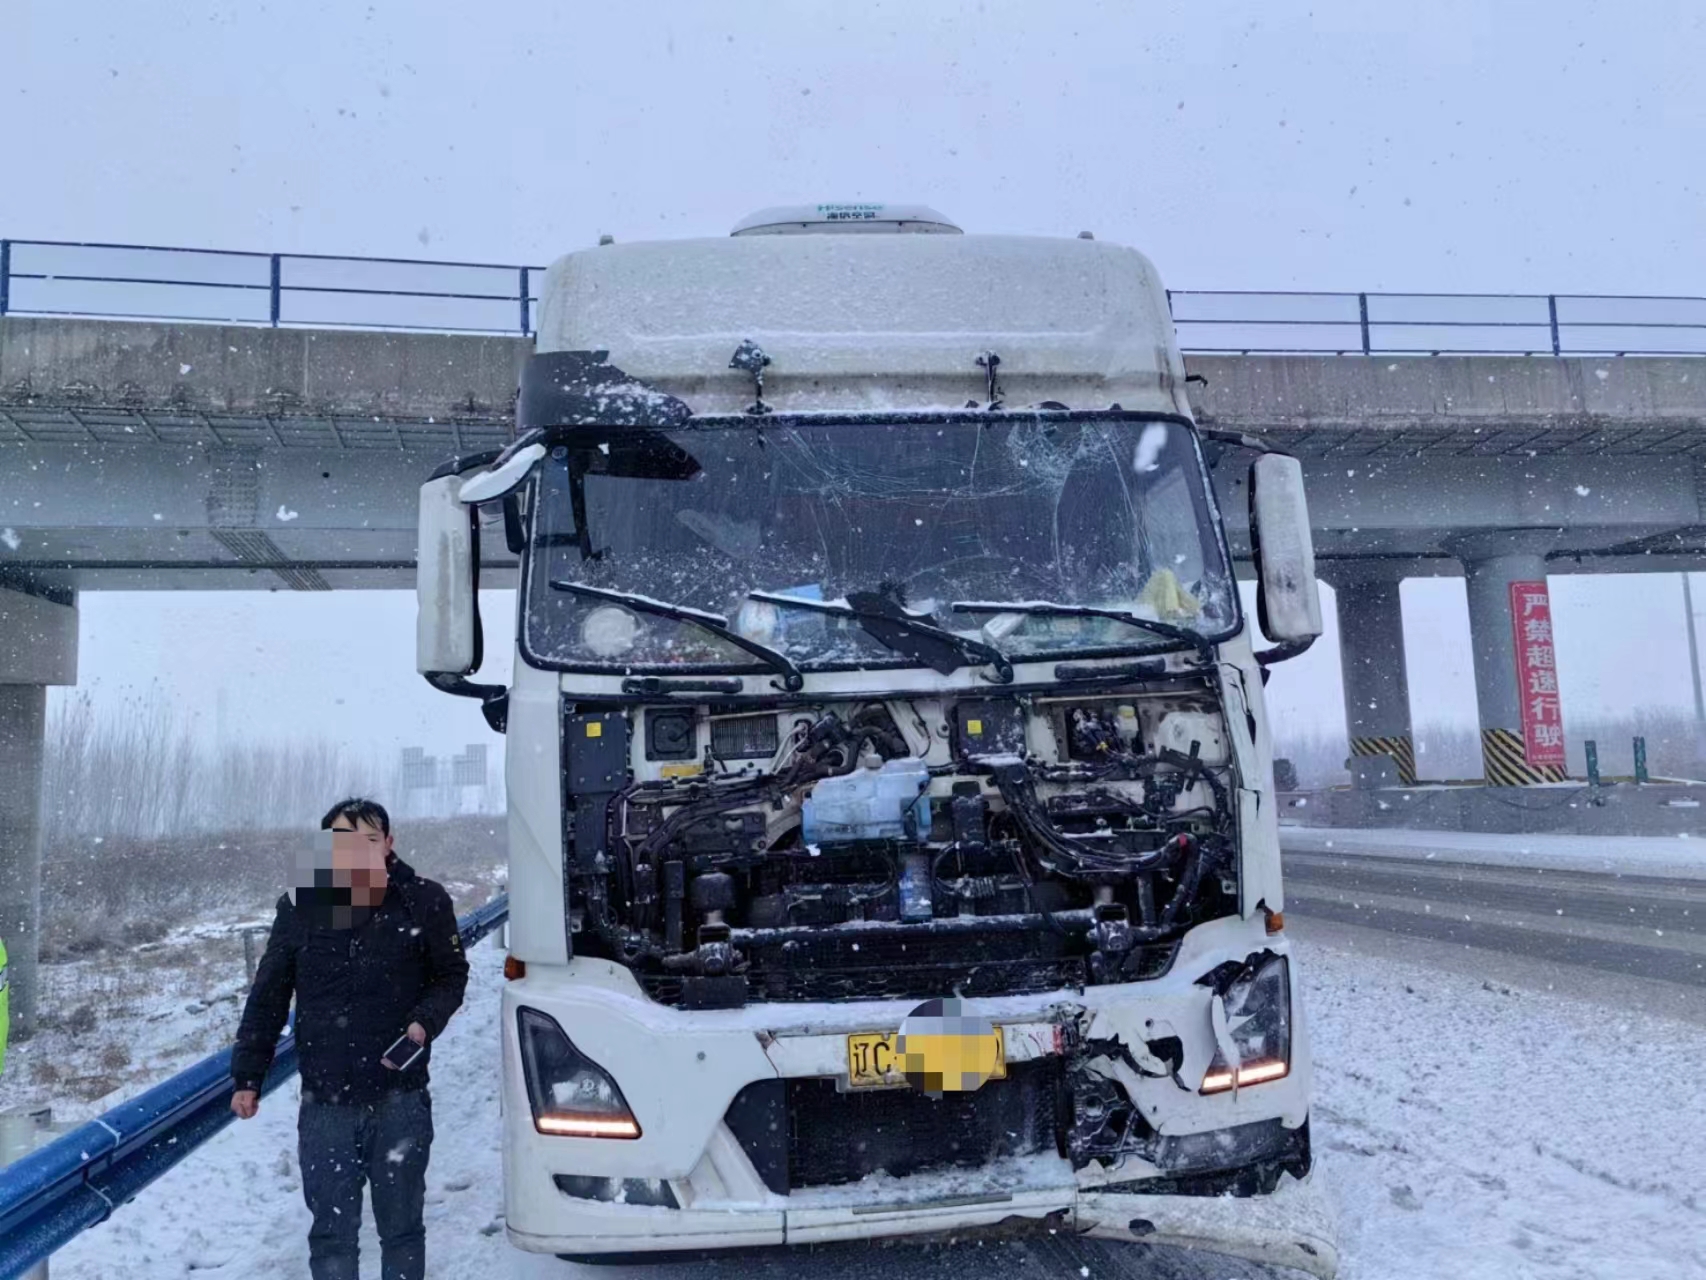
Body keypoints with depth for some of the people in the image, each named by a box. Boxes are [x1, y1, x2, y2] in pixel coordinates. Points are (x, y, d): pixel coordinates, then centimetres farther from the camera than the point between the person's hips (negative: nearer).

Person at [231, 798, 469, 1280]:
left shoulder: (424, 902, -8)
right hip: (324, 1103, 1)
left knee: (401, 1228, 14)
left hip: (400, 1101, -1)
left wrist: (425, 1022, -14)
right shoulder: (299, 907, -3)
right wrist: (247, 1077, 5)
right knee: (331, 1231, 10)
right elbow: (267, 999, 6)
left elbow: (451, 976, 4)